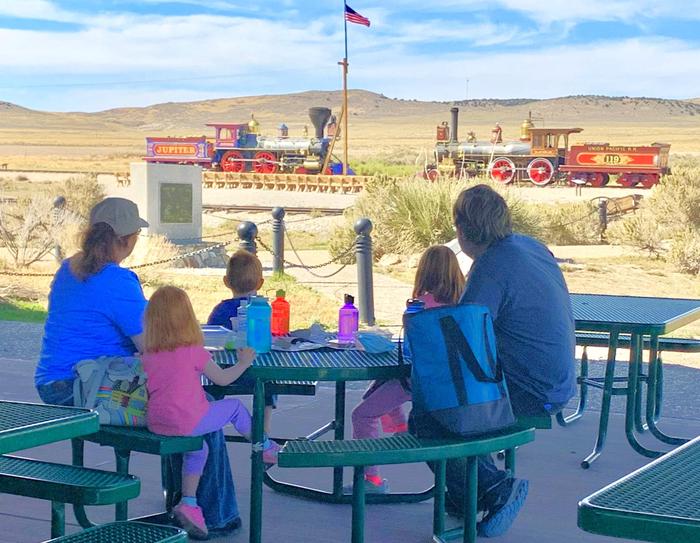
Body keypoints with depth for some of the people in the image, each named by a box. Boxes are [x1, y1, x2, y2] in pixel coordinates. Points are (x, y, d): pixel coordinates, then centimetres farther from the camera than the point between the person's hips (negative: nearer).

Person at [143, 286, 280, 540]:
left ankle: (189, 503, 19)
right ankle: (265, 448, 35)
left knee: (197, 447, 29)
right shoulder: (194, 352, -8)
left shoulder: (148, 356, 7)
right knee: (235, 407, 16)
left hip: (156, 423, 6)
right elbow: (222, 379, 3)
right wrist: (243, 363, 18)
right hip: (188, 422, -6)